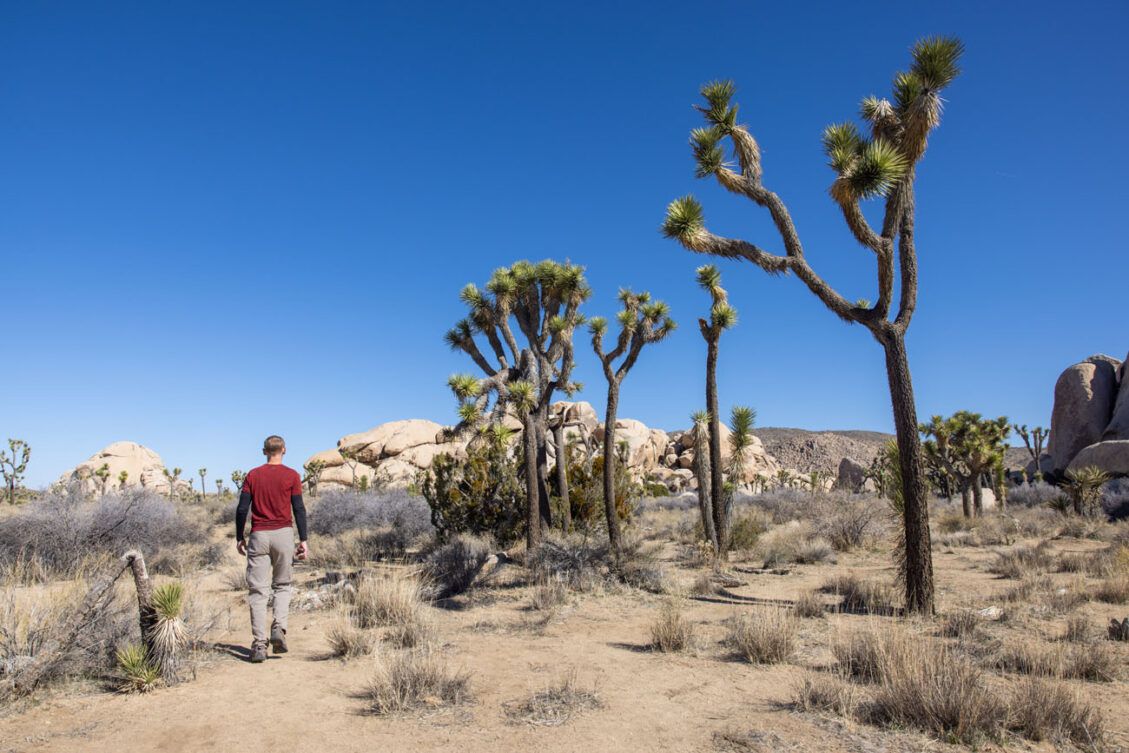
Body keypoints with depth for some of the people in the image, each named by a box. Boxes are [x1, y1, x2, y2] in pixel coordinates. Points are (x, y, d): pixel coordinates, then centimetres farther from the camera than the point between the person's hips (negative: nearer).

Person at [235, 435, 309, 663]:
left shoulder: (253, 475, 5)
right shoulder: (292, 475, 0)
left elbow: (242, 509, 3)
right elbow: (299, 509, -3)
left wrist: (239, 537, 14)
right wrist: (303, 540, 0)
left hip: (259, 536, 1)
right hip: (283, 534, -1)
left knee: (258, 590, 3)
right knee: (282, 585, 15)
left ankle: (259, 644, -2)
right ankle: (279, 628, -5)